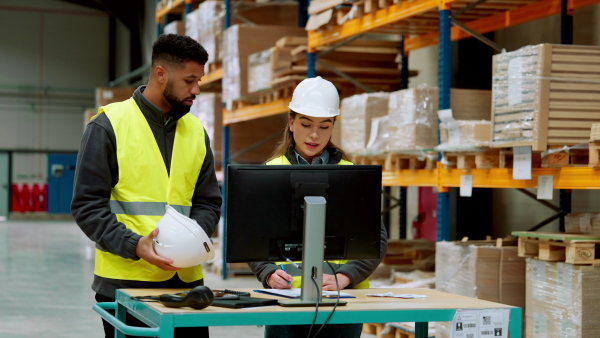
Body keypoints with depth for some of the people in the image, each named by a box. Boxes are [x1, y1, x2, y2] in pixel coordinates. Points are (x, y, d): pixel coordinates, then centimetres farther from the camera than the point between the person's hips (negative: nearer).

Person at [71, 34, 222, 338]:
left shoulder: (196, 131, 12)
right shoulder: (108, 126, -3)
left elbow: (208, 202, 12)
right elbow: (87, 205, -7)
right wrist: (134, 246, -20)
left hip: (186, 279, 4)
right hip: (124, 282, -4)